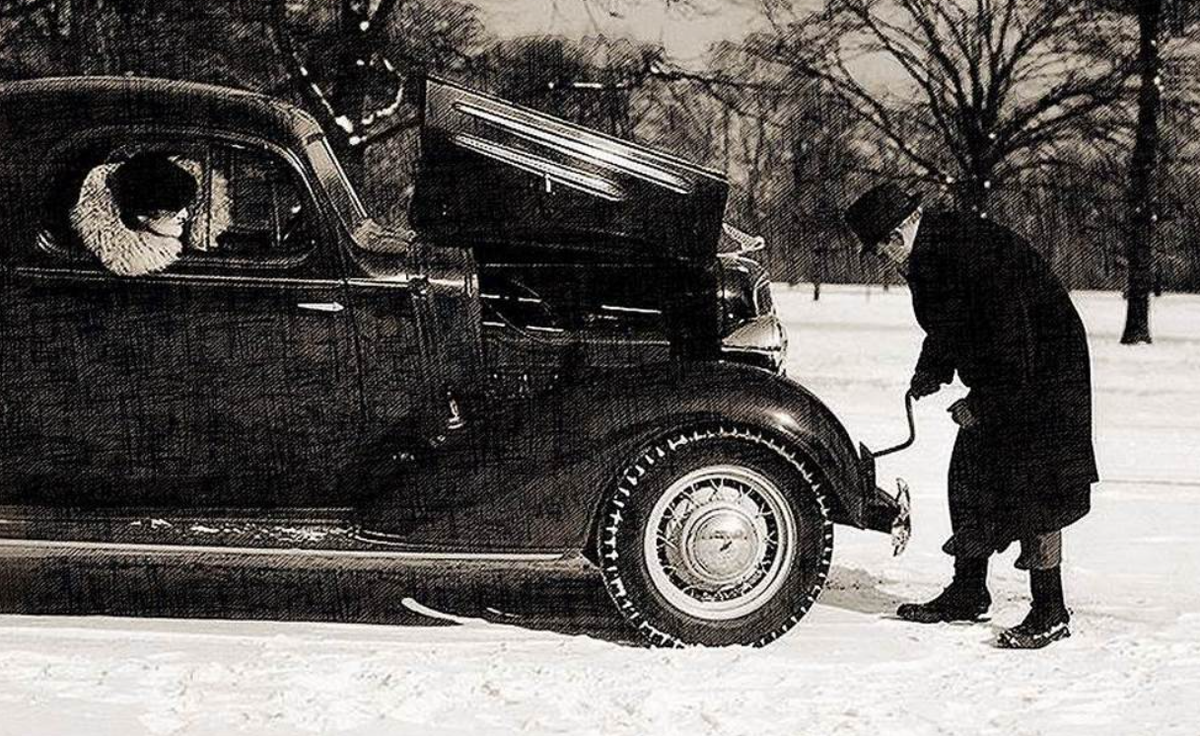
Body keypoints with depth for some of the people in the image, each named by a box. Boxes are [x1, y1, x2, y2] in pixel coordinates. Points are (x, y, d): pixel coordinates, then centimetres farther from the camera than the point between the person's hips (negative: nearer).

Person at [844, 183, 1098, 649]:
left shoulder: (972, 250, -26)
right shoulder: (929, 256, 5)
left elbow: (1011, 338, -26)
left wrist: (980, 404, -19)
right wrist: (930, 373, 8)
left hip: (1040, 378, -10)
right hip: (994, 388, 10)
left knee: (1032, 492, -10)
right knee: (969, 478, 11)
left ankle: (1051, 614, -4)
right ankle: (968, 594, 23)